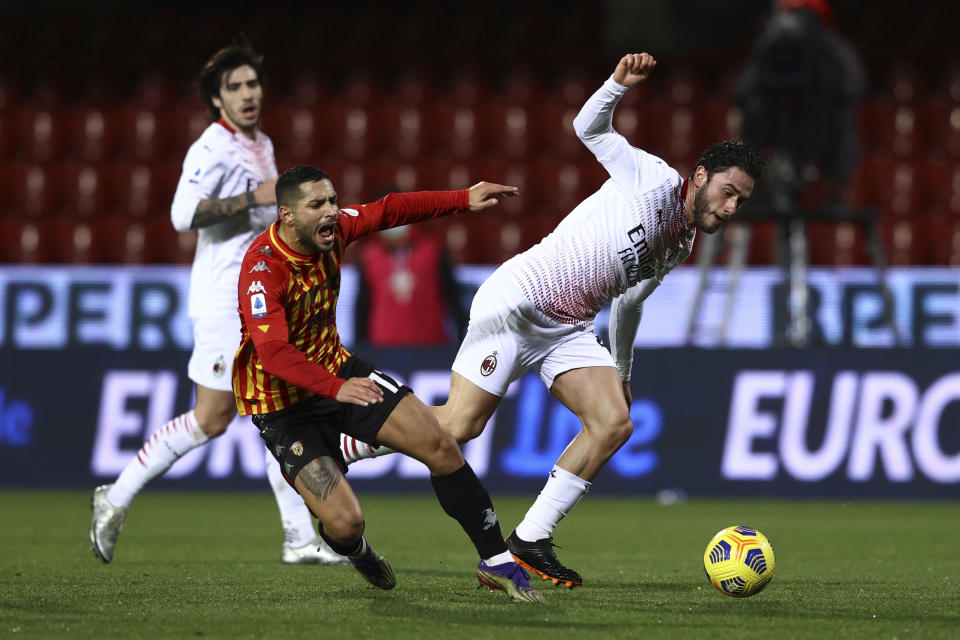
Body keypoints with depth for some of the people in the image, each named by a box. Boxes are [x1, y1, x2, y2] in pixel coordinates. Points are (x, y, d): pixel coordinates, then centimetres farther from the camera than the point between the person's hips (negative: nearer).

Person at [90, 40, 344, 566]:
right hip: (224, 300, -9)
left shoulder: (262, 146, 17)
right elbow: (184, 213, -25)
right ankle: (116, 498, 7)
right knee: (212, 418, -7)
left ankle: (300, 538, 2)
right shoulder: (213, 148, -12)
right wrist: (255, 197, -25)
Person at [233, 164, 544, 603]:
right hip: (283, 403, -7)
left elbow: (388, 210, 9)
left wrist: (463, 200, 6)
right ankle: (355, 550, 24)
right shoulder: (263, 269, -30)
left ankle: (496, 563, 11)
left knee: (441, 446, -4)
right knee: (345, 522, -17)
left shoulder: (333, 229, -8)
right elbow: (272, 352, -40)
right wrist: (336, 388, -51)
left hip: (338, 369, 7)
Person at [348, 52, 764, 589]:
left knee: (615, 423, -12)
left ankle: (531, 540, -5)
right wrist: (620, 84, -29)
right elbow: (590, 128, -11)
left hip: (570, 330, 8)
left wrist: (622, 374, 34)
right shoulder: (654, 179, -7)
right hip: (518, 301, -8)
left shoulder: (681, 247, 15)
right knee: (459, 427, -12)